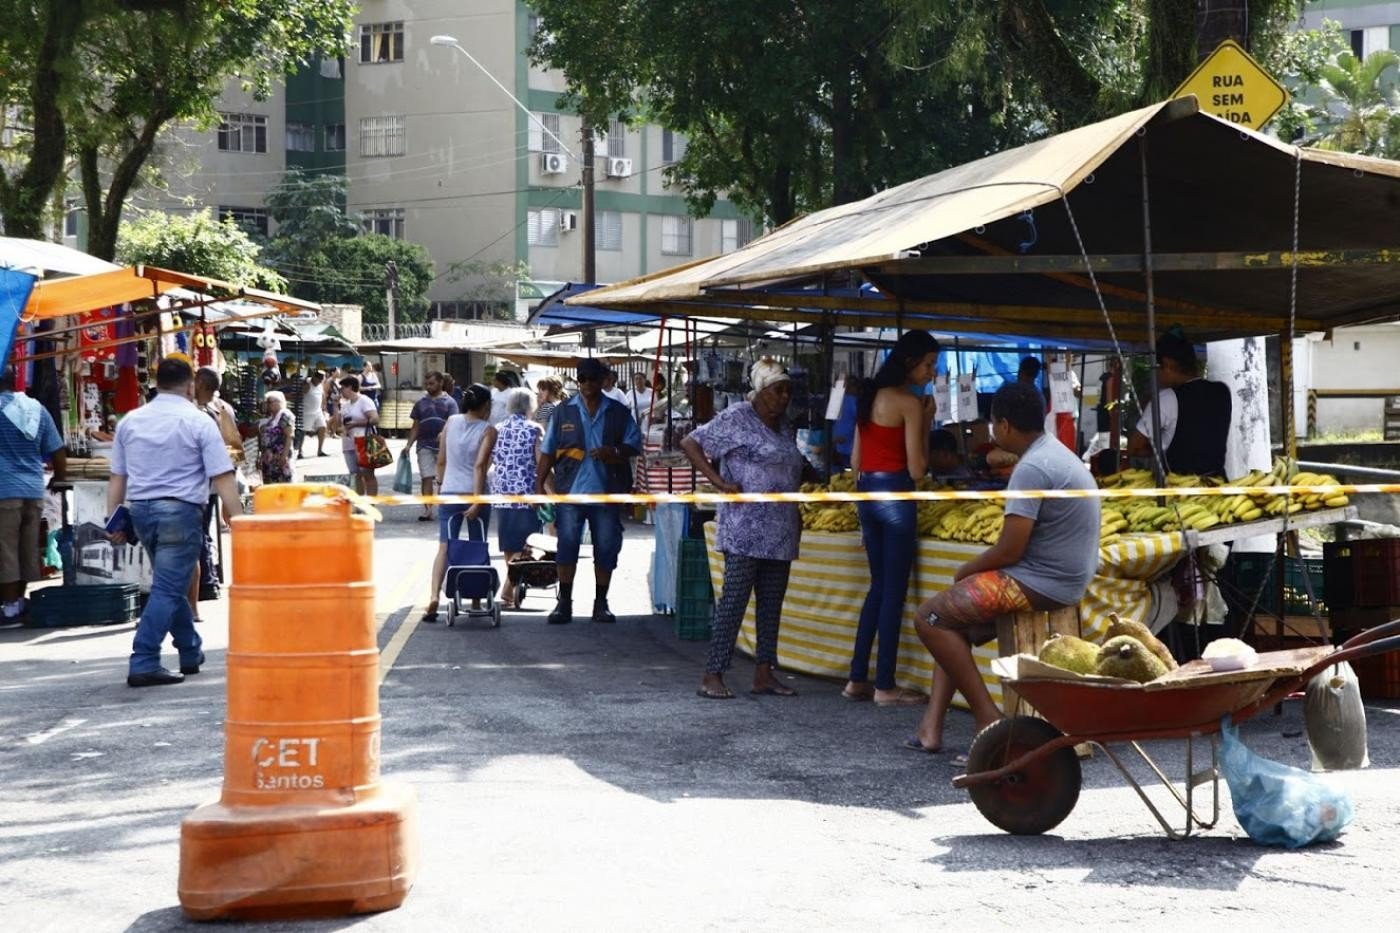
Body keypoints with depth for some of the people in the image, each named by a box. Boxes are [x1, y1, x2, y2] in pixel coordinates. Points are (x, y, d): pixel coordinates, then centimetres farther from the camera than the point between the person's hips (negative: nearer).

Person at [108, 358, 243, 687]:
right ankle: (143, 664, -14)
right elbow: (222, 478, -10)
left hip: (140, 510, 6)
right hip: (180, 511, -6)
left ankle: (191, 653, 30)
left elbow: (117, 477, 11)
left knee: (170, 585, 20)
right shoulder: (198, 422, -5)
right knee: (168, 589, -6)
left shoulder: (130, 421, 10)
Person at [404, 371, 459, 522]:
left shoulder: (449, 402, 2)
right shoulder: (421, 403, 12)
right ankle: (427, 509, -7)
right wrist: (408, 445, 5)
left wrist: (444, 433, -31)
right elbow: (415, 427, 15)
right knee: (426, 477, -5)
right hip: (425, 446, 3)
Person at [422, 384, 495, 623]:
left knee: (444, 547, -2)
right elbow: (480, 465, -16)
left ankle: (434, 595, -21)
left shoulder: (451, 422, 5)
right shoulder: (487, 430, -6)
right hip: (474, 493, -2)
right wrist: (477, 501, -19)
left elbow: (441, 460, 7)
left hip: (449, 493, 2)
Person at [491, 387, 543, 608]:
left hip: (502, 495, 4)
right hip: (527, 495, -4)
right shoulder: (534, 430, -6)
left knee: (510, 548, 15)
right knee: (523, 548, 0)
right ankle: (508, 591, -10)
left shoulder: (497, 430, 6)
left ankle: (511, 586, 21)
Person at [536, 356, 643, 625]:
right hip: (570, 492, -1)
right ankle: (564, 603, 6)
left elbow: (635, 446, 5)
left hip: (606, 493, 1)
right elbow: (547, 451, 6)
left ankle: (601, 604, 16)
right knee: (566, 548, -2)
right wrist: (539, 484, -2)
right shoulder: (563, 412, 6)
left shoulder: (619, 413, 6)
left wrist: (614, 452, -16)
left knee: (606, 550, 5)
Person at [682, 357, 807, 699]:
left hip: (780, 533, 8)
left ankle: (764, 674, 15)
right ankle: (712, 676, -5)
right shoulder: (736, 419, -6)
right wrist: (719, 481, -14)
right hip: (745, 530, -8)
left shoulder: (783, 424, 17)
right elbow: (690, 443, -8)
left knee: (772, 603, 9)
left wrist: (796, 514, 16)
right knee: (734, 599, -8)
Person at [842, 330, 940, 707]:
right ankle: (885, 687, 2)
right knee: (894, 591, -1)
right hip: (895, 494, -8)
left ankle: (857, 679, 17)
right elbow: (916, 469, -13)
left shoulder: (870, 396, 12)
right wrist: (926, 422, -4)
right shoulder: (910, 402, -12)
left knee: (879, 587, 16)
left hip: (867, 492, 8)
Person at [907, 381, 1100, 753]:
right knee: (953, 620, 19)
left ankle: (988, 717, -6)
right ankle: (933, 725, 9)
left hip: (1039, 584, -11)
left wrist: (966, 570, -2)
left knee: (930, 617, -7)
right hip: (1066, 579, 11)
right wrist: (975, 571, 14)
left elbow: (1009, 551, -21)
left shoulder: (1031, 469, -19)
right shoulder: (1056, 454, 14)